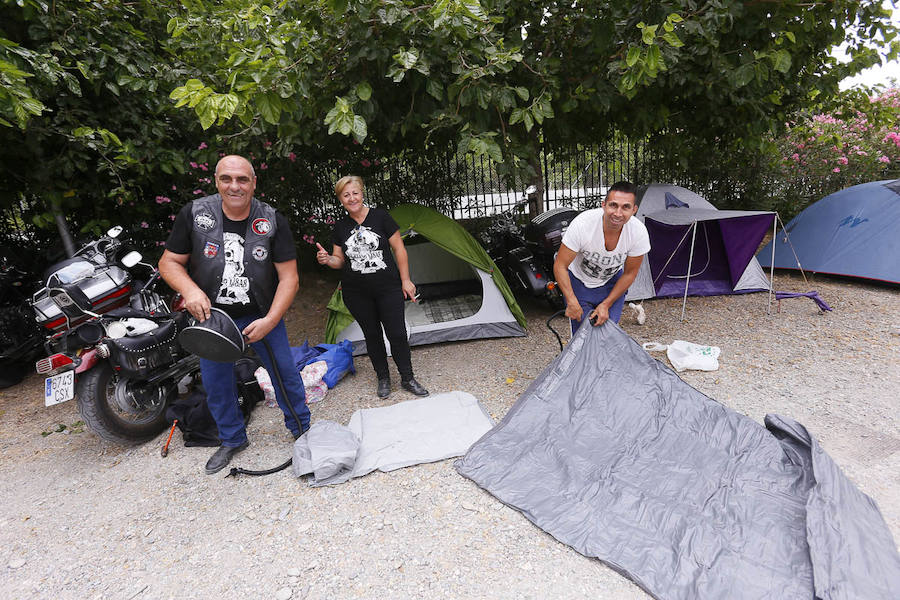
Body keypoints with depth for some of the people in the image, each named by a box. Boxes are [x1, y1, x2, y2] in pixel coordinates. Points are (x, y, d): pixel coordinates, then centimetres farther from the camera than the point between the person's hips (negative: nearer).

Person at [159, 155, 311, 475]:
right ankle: (233, 439, 35)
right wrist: (190, 290, -22)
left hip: (262, 315, -1)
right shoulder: (194, 214, -9)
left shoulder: (273, 220, -12)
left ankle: (302, 429, 27)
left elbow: (289, 277, -13)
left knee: (285, 373, 4)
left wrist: (270, 320, -22)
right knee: (216, 383, 11)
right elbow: (169, 261, -1)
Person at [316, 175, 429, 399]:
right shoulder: (340, 227, 4)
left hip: (388, 288, -2)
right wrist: (327, 259, -13)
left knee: (397, 333, -1)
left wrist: (405, 280, -4)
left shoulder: (380, 216, -4)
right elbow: (340, 260, 11)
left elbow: (399, 248, -2)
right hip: (357, 293, 3)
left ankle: (407, 379, 17)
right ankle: (383, 378, 28)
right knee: (371, 334, 12)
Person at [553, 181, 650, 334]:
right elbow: (560, 266, -25)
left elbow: (629, 273, -11)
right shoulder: (582, 224, -34)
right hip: (579, 281, -2)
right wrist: (572, 302, -29)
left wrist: (606, 305, -12)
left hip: (612, 283, 2)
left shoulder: (639, 232, -25)